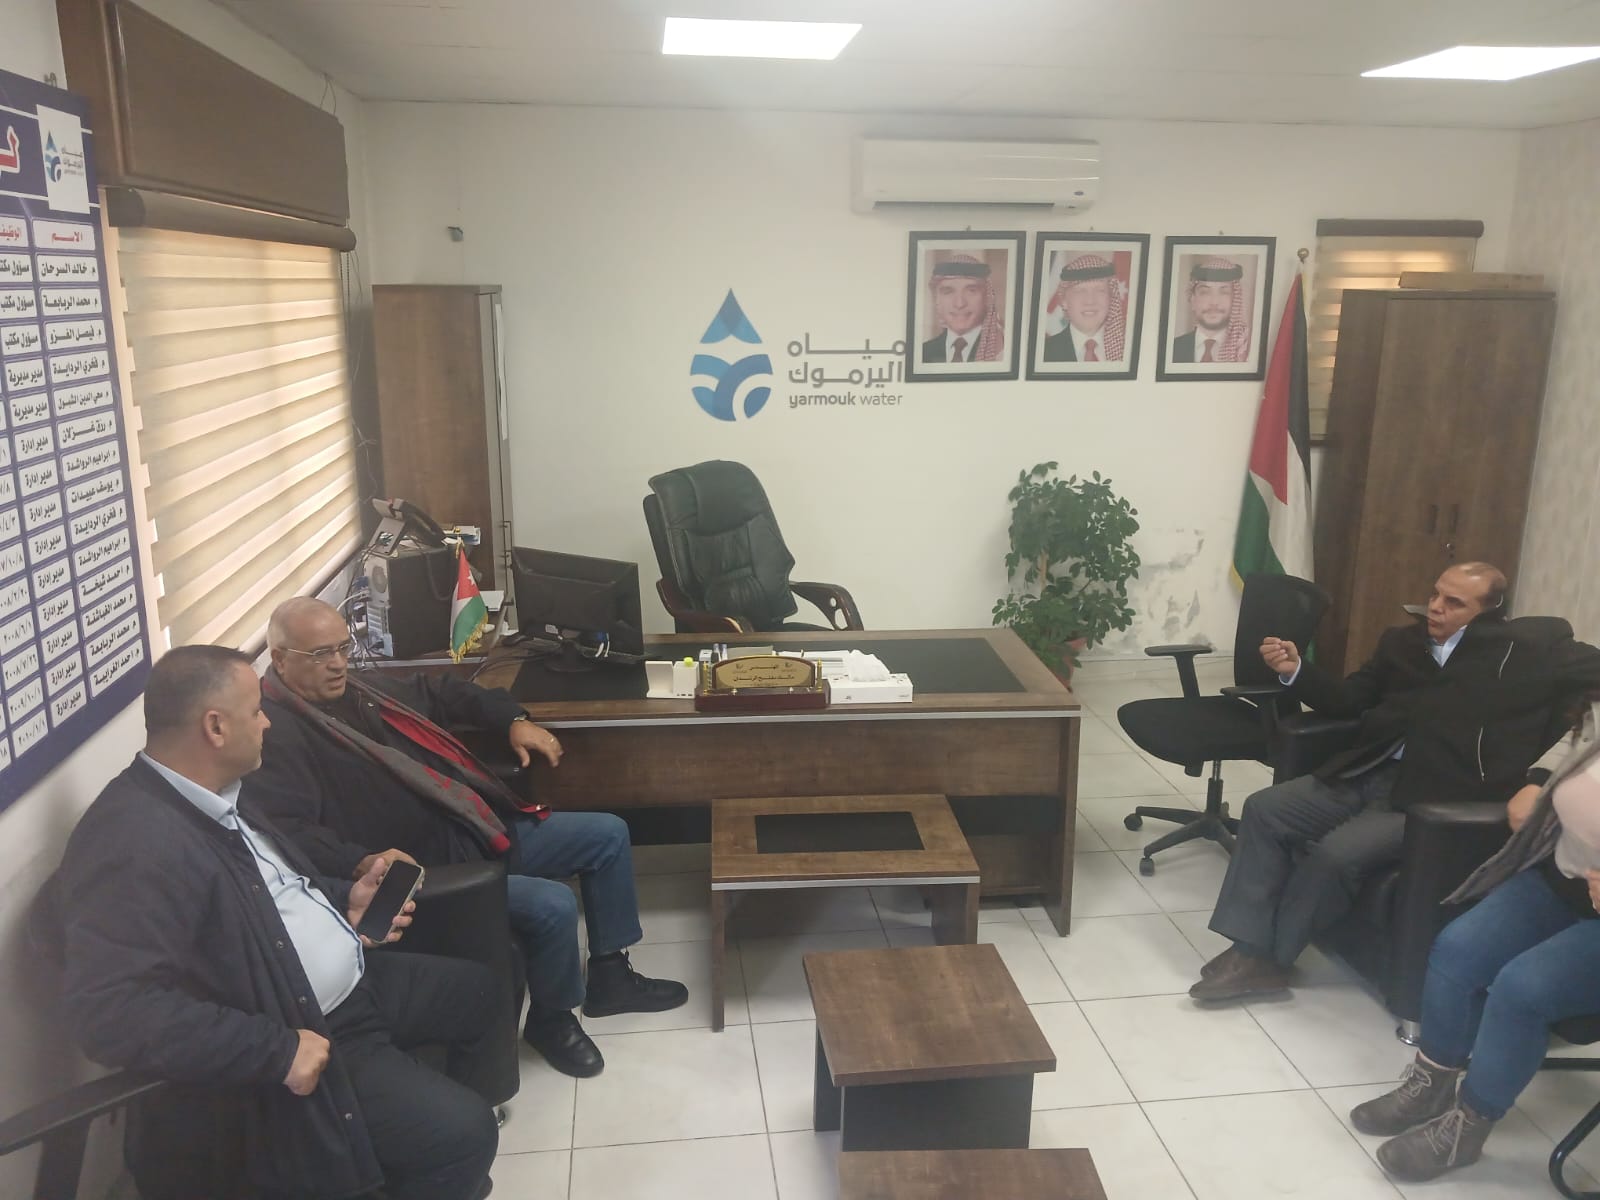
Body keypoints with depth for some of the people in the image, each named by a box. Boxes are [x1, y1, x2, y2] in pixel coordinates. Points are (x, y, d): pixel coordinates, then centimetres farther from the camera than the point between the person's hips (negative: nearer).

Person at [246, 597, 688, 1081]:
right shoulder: (274, 735, -15)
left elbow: (443, 693, 26)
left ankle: (609, 976, 22)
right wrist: (363, 863, -42)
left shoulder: (363, 688, 11)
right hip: (426, 870, -10)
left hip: (486, 829, 10)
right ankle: (551, 1020, 5)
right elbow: (290, 831, -28)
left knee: (608, 834, 9)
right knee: (554, 905, -27)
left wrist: (513, 720, 14)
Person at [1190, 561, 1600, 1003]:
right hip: (1367, 775, 7)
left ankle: (1269, 957, -6)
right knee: (1263, 809, -10)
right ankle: (1249, 948, -6)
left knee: (1336, 853, -27)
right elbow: (1348, 700, 18)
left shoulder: (1527, 646, 0)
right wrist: (1296, 669, 1)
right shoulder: (1402, 641, 16)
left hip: (1434, 798, -6)